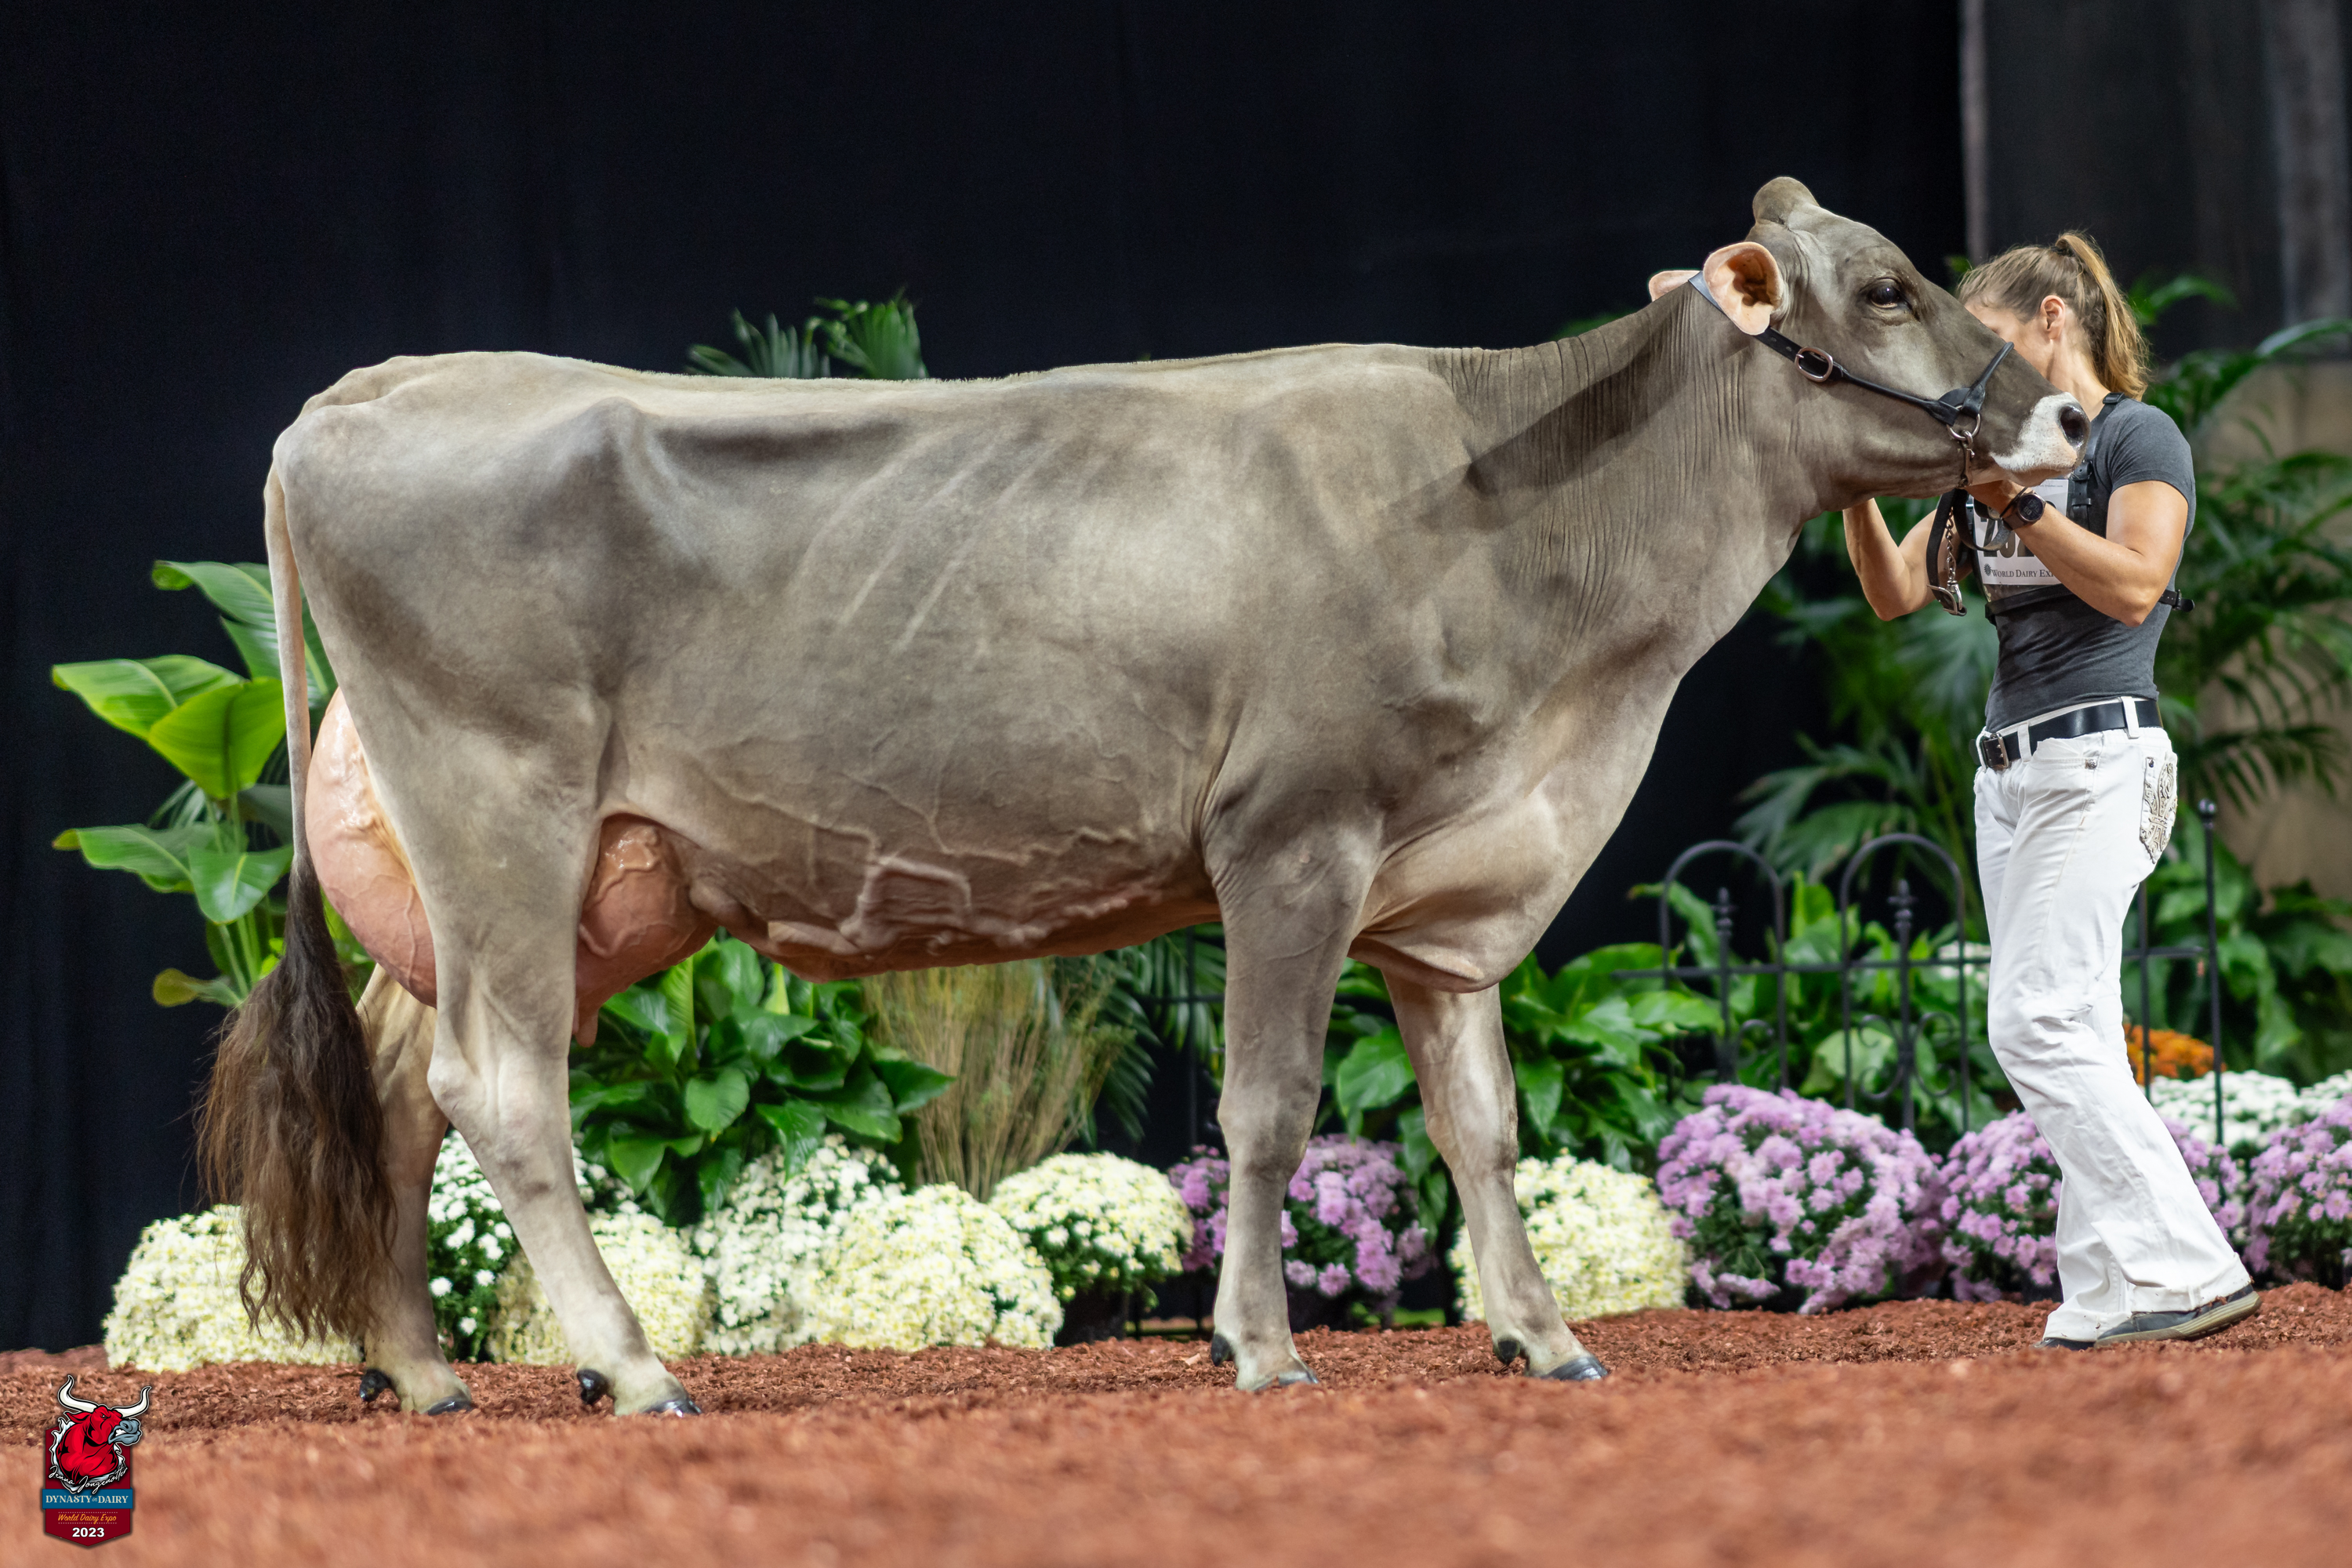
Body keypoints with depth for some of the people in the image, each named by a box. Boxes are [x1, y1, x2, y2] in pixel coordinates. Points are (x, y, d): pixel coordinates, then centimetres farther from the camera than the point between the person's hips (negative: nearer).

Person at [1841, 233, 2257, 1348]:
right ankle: (2110, 1299, 2)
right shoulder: (1994, 455, 18)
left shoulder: (2137, 439, -3)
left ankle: (2183, 1272, -19)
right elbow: (1895, 594, 16)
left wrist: (2013, 500, -16)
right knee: (2067, 1044, 3)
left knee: (2040, 1026, -17)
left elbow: (2134, 583, -17)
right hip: (2008, 766, 9)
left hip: (2097, 756, -8)